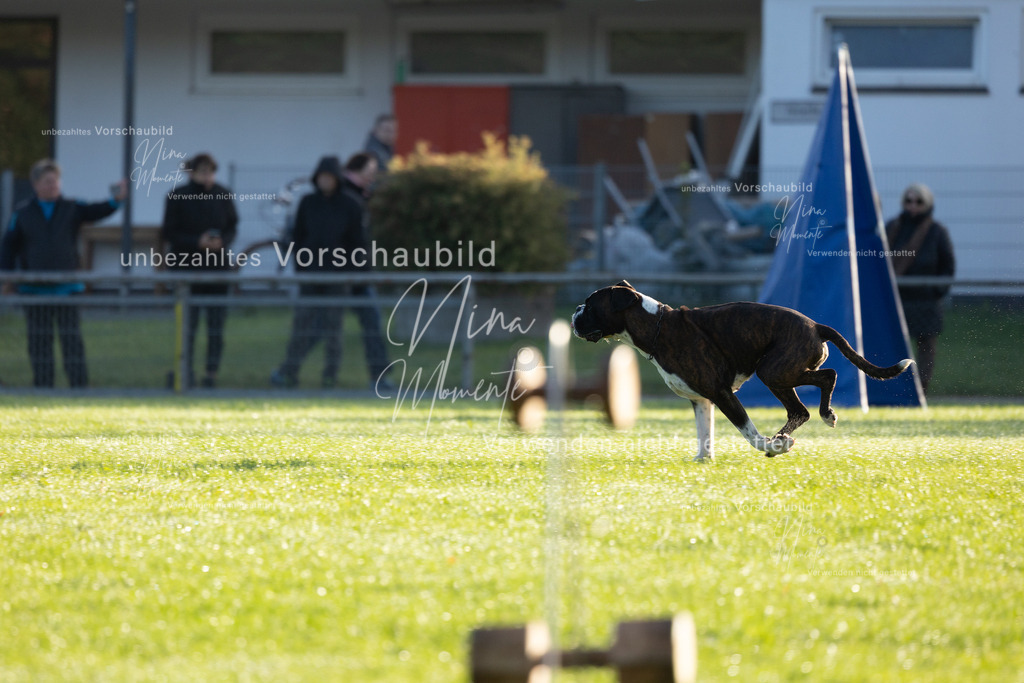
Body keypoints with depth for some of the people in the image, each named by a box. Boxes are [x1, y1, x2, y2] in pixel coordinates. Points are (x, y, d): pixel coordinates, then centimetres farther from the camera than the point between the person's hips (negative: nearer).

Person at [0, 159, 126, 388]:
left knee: (71, 339, -3)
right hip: (35, 289, 1)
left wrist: (116, 200, -32)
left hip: (66, 287, 0)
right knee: (39, 341, 5)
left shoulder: (72, 209, 4)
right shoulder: (23, 213, 5)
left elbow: (96, 212, -12)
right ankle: (42, 386, 11)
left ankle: (79, 385, -2)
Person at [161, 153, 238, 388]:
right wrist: (197, 242, -15)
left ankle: (212, 373, 6)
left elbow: (232, 227, 12)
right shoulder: (177, 197, -3)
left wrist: (222, 241, -10)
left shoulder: (223, 196, 6)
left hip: (217, 267, 3)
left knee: (216, 323, 0)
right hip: (187, 265, -3)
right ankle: (185, 371, 4)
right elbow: (168, 234, -3)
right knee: (188, 321, -6)